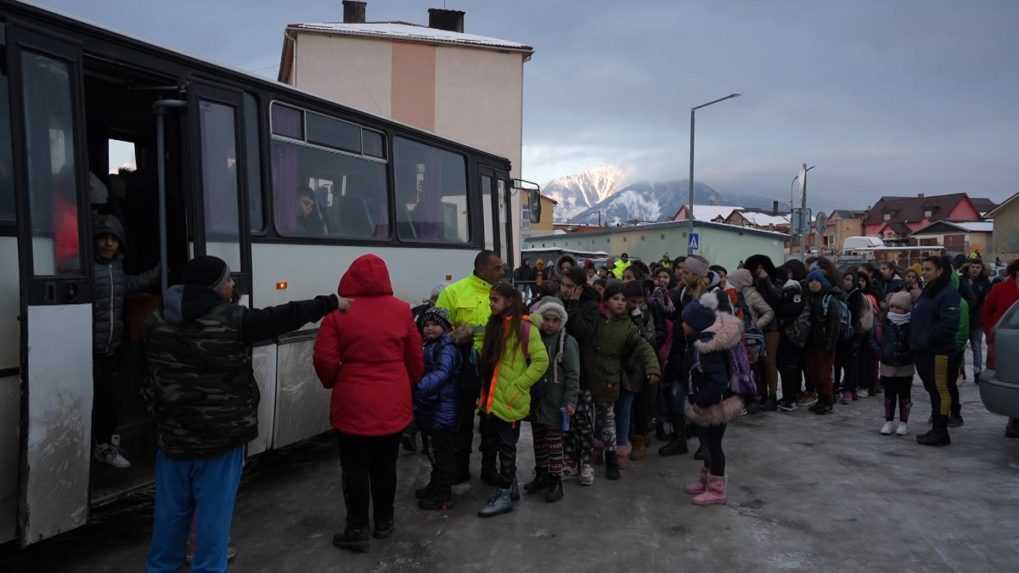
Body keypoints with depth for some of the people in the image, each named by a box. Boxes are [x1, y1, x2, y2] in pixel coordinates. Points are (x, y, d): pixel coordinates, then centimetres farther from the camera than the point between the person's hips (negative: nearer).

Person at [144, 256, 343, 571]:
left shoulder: (157, 322, 4)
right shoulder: (233, 320, -14)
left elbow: (149, 378, 12)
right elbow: (285, 317, -7)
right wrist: (331, 302, 5)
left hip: (173, 434, 5)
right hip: (220, 435, -5)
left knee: (171, 510, 19)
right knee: (214, 511, 7)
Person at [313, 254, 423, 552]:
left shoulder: (339, 312, -9)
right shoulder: (402, 310, 0)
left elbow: (324, 360, -9)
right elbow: (415, 358, 5)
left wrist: (335, 383, 12)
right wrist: (407, 385, 23)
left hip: (354, 403, -3)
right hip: (393, 402, 3)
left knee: (355, 469, 9)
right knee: (385, 465, 17)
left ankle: (358, 531, 16)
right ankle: (384, 522, 30)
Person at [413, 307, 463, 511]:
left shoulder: (447, 347, -15)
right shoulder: (429, 346, 15)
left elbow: (441, 373, -31)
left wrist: (419, 387, -43)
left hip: (443, 410, -9)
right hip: (432, 408, 9)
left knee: (444, 452, 0)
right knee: (436, 450, 20)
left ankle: (443, 496, 8)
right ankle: (435, 486, 33)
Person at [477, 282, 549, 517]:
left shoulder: (524, 326, -13)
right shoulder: (494, 324, 11)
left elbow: (541, 361, -15)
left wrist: (517, 387, -16)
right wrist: (483, 392, 14)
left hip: (509, 400, -8)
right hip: (491, 399, 8)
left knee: (506, 448, 2)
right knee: (490, 445, 16)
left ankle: (504, 496, 13)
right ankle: (510, 487, 35)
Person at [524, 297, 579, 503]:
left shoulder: (567, 342, -9)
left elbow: (572, 375, -9)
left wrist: (570, 401, -13)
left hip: (555, 403, -5)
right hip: (535, 400, 5)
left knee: (554, 442, 2)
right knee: (538, 440, 16)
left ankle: (555, 480, 13)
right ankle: (541, 475, 30)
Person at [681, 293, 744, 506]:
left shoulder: (708, 345, -29)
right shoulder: (708, 336, 2)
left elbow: (718, 381, -32)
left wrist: (699, 403, -23)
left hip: (714, 406, -10)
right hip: (713, 402, 10)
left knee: (712, 443, 4)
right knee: (708, 442, 22)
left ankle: (716, 490, 19)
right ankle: (706, 480, 38)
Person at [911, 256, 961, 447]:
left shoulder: (949, 294, -11)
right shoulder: (927, 292, 19)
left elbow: (949, 324, -21)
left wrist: (927, 339, -17)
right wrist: (914, 342, 14)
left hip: (938, 351, -9)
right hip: (923, 352, 9)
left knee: (939, 390, -4)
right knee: (932, 389, 14)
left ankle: (940, 432, 1)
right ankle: (937, 429, 22)